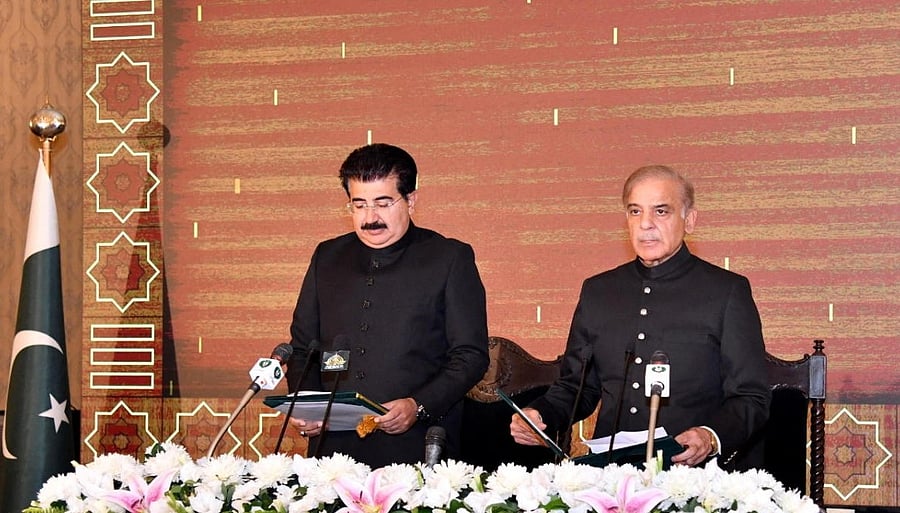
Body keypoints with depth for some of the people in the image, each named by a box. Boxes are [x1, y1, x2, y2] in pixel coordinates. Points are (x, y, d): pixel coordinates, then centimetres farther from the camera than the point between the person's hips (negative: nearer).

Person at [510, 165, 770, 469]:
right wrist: (539, 415, 4)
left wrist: (711, 438, -17)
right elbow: (576, 386, 25)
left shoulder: (727, 292, 5)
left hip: (692, 477, -3)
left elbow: (752, 398, 3)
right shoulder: (597, 291, 18)